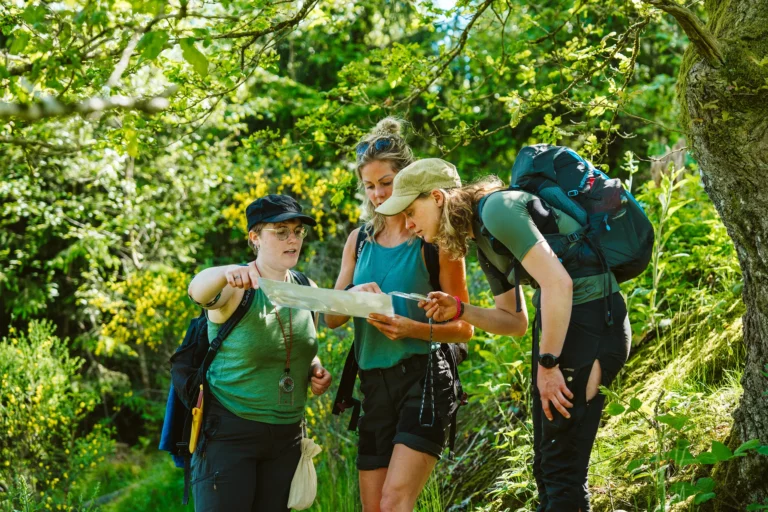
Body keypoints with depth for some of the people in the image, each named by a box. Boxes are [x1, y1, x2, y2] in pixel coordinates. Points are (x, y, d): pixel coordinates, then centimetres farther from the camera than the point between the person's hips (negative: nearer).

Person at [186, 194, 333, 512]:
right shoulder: (236, 288, -11)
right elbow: (198, 289, -35)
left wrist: (316, 371, -1)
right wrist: (227, 272, -57)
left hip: (287, 435, 5)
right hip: (229, 432, -5)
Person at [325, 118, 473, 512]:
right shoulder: (360, 240, 12)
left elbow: (463, 328, -3)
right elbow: (331, 317, 10)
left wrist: (411, 328, -21)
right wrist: (353, 295, -12)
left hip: (424, 378, -6)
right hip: (374, 384, 6)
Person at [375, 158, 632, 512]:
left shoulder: (498, 208, -15)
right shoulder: (483, 241, 14)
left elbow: (558, 283, -23)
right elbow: (515, 322, 20)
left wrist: (547, 365, -18)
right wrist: (459, 311, 4)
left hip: (592, 320, -10)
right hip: (558, 320, 10)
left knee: (562, 467, -9)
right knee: (546, 463, 14)